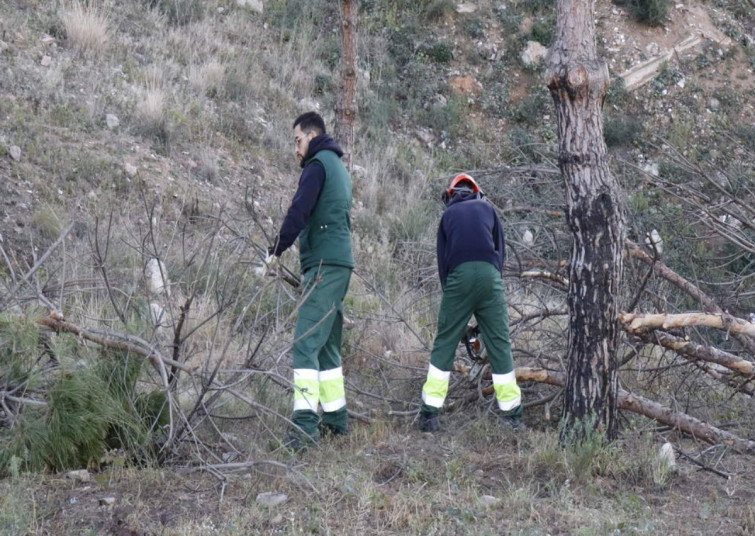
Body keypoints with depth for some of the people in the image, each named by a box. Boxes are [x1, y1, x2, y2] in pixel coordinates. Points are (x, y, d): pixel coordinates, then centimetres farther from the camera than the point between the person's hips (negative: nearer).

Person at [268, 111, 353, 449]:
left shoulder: (318, 165, -7)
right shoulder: (338, 167, 24)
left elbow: (298, 212, -16)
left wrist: (275, 252, -10)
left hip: (323, 265, -10)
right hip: (340, 264, 10)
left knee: (306, 343, -15)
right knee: (327, 345, 15)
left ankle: (305, 424, -21)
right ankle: (336, 417, 19)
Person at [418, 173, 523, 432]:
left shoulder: (448, 214, 20)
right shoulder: (487, 208, 20)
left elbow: (442, 257, 17)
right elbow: (501, 248, 18)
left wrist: (448, 288, 20)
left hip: (458, 276, 0)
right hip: (489, 274, 0)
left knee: (444, 344, 5)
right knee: (499, 344, 3)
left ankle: (429, 414, 0)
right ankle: (513, 415, 2)